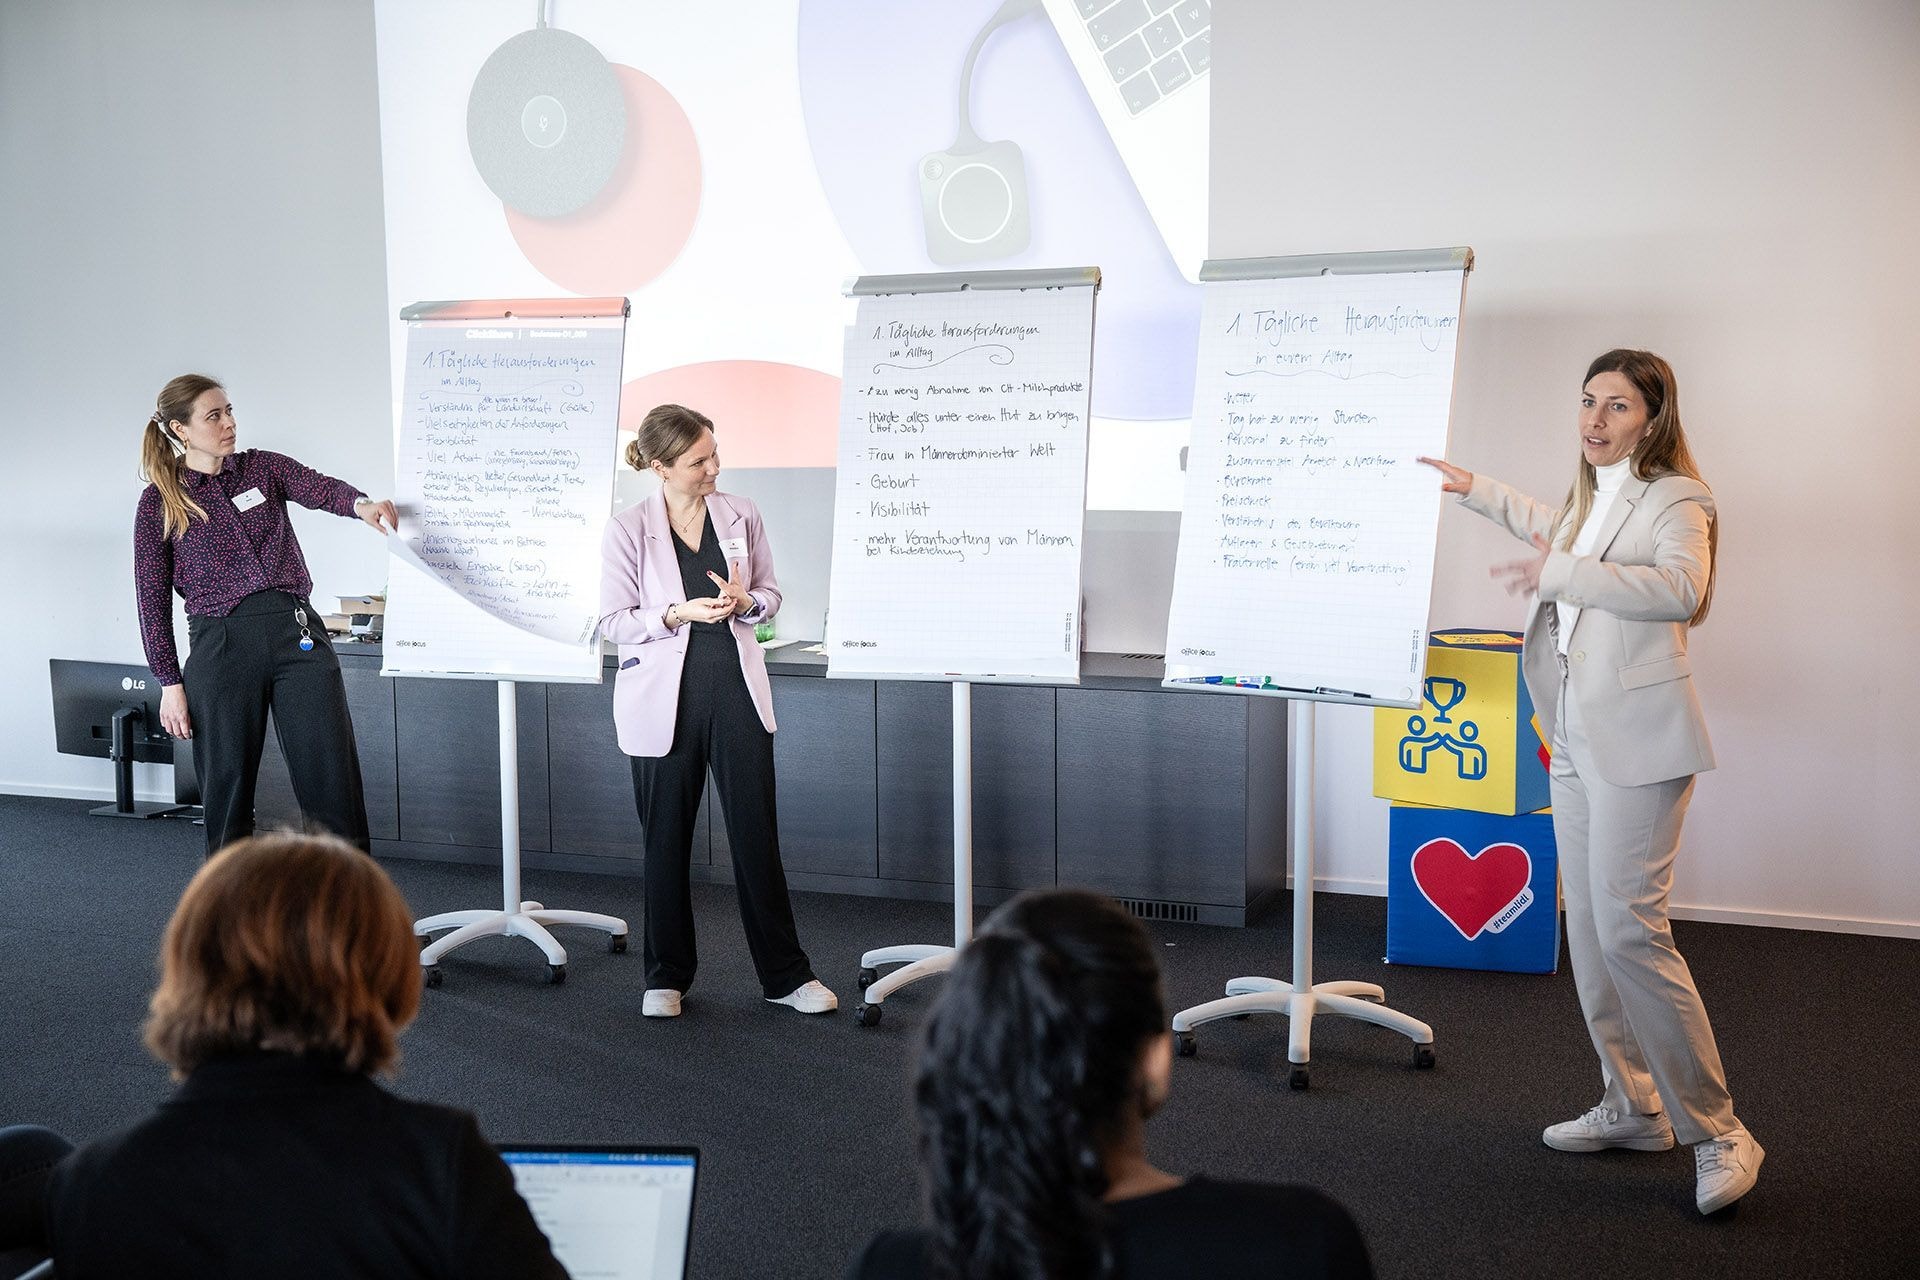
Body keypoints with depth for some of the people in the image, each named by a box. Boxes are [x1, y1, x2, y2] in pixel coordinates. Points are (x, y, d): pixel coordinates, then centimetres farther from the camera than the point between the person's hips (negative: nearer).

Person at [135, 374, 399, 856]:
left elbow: (319, 489, -9)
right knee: (227, 790, 5)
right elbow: (153, 598, 5)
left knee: (333, 780, -4)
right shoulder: (159, 501, 5)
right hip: (221, 644, -1)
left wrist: (360, 503, -33)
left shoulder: (263, 467, 10)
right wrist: (170, 682, -1)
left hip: (297, 632, 1)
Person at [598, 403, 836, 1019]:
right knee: (666, 841, 9)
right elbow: (615, 621, -3)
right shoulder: (627, 530, -5)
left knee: (757, 834, 3)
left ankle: (786, 973, 14)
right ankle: (667, 976, 24)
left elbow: (771, 594, 12)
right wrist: (679, 614, -18)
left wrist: (744, 603, -11)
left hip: (737, 690, 2)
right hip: (664, 699, -2)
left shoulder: (741, 515, 4)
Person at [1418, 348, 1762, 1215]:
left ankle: (1717, 1132, -4)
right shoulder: (1589, 500, 17)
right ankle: (1633, 1110, 20)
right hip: (1577, 738, 9)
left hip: (1637, 738, -9)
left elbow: (1681, 588, -29)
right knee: (1587, 930, 9)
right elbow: (1551, 526, 42)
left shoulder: (1675, 500, -8)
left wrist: (1559, 571, -28)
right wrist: (1474, 489, 41)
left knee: (1629, 929, -15)